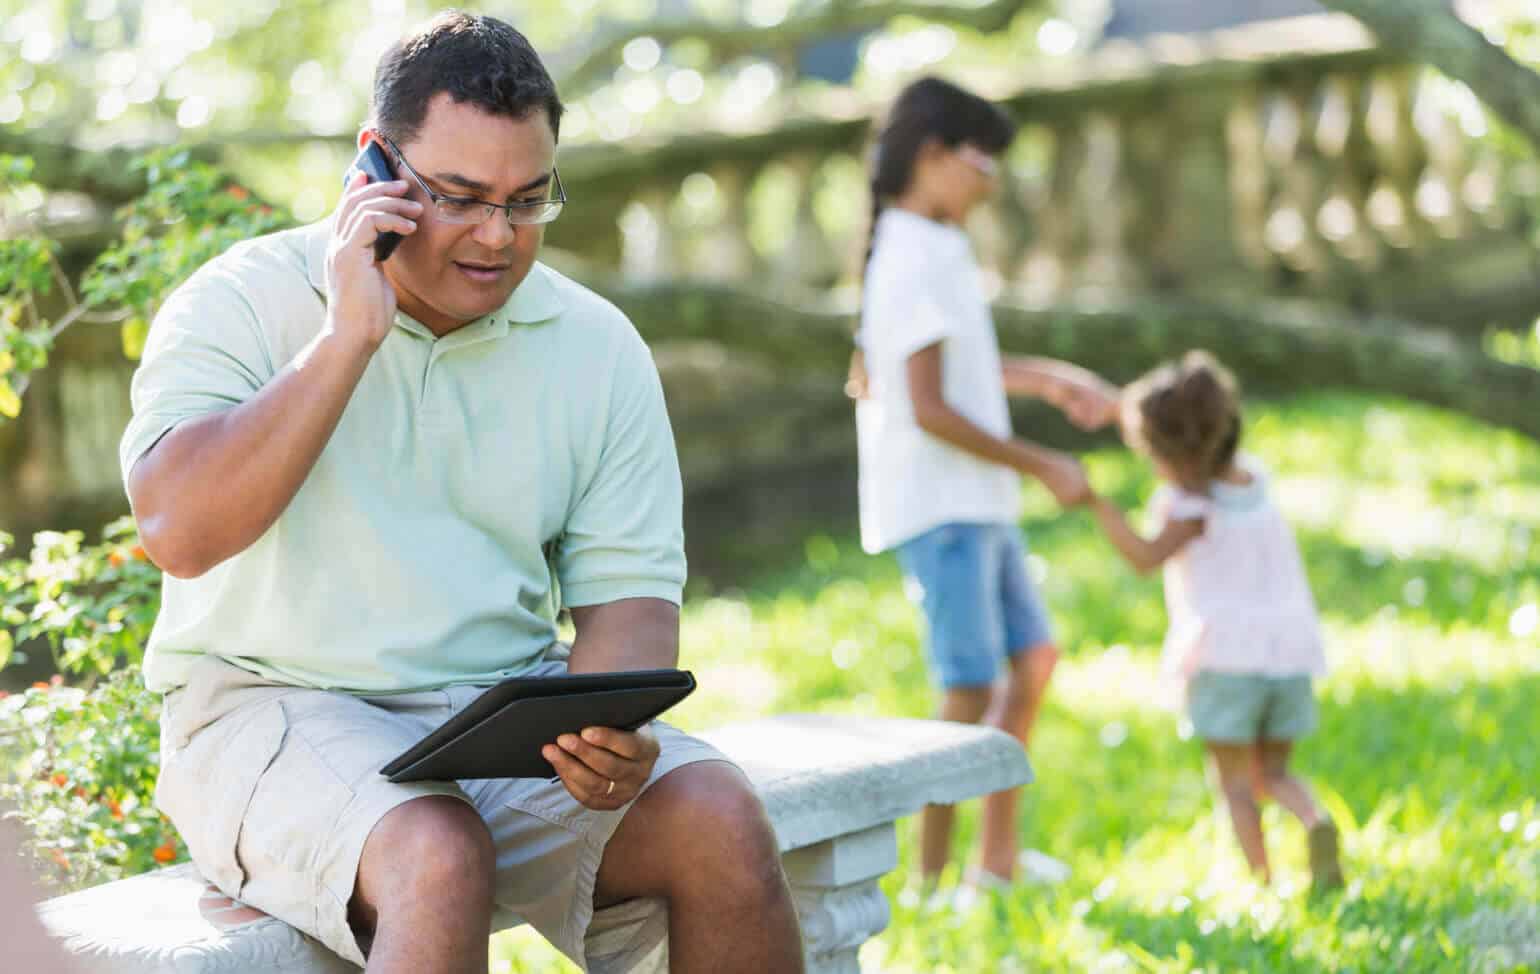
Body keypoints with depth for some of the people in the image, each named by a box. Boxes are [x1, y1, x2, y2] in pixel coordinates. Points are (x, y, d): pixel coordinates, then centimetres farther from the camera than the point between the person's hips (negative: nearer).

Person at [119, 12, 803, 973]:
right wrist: (348, 337, -19)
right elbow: (180, 532, -19)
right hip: (283, 709, -4)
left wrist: (608, 725, -18)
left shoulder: (598, 346, 7)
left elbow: (627, 589, 5)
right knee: (439, 858, -35)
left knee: (722, 820, -22)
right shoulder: (243, 302, -3)